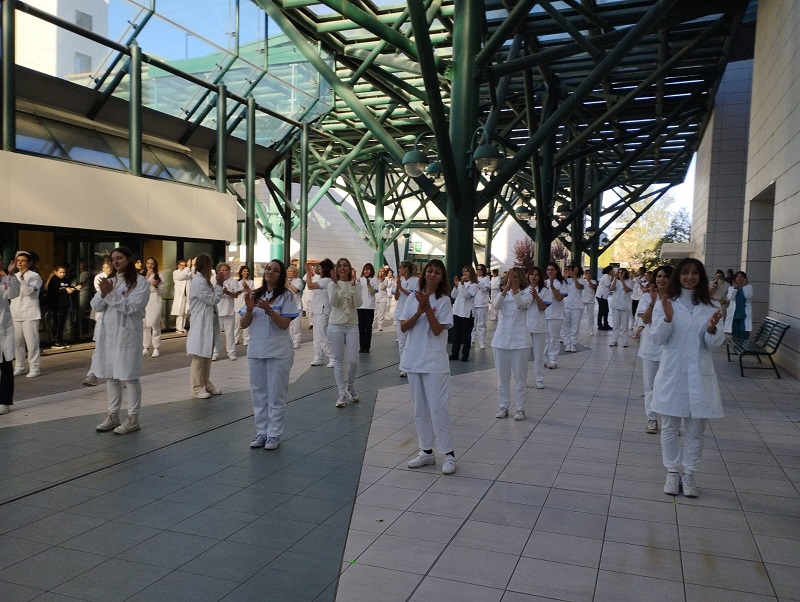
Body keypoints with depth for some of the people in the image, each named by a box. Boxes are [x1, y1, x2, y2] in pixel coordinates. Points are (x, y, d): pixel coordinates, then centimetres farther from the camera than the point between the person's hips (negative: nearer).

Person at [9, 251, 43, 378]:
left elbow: (28, 291, -17)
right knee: (17, 341, 8)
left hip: (29, 313, -6)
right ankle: (20, 367, 17)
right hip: (16, 313, 6)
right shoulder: (14, 276, 16)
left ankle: (34, 368, -2)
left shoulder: (34, 276, -4)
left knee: (31, 342, -7)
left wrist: (21, 278, -25)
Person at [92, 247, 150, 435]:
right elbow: (95, 306, 7)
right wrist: (104, 294, -12)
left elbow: (131, 307, -14)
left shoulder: (140, 282, -6)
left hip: (127, 334, -6)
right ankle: (112, 416, 21)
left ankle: (133, 418, 5)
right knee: (110, 375, 11)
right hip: (108, 333, 6)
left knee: (129, 376, -3)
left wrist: (112, 293, -21)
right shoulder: (109, 280, 13)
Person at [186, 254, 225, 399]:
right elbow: (212, 300, -16)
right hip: (201, 324, -10)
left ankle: (206, 384, 23)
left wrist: (217, 283, 5)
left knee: (207, 357, 15)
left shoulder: (203, 280, 14)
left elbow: (211, 298, 13)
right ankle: (197, 388, 3)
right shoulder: (198, 281, -16)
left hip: (208, 323, 10)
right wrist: (219, 284, -10)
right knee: (199, 357, -3)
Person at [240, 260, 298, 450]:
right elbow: (243, 325, 5)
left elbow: (284, 324, -12)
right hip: (256, 350, 4)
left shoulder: (286, 295, -5)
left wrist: (268, 309, -25)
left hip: (278, 352, -4)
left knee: (276, 394, 2)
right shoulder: (255, 294, 7)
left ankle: (274, 434, 9)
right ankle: (261, 432, 20)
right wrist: (249, 309, -13)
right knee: (259, 393, 10)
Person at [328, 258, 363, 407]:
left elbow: (358, 303, -12)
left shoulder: (356, 284, 2)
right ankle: (342, 393, 11)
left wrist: (353, 284, -21)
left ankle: (350, 386, 26)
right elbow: (333, 302, -15)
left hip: (352, 326, 1)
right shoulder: (332, 284, 0)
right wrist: (335, 283, -22)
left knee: (353, 360, -2)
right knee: (338, 361, 3)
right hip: (335, 326, -1)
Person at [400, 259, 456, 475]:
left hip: (434, 362, -5)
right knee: (420, 409, 11)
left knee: (437, 408, -6)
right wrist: (419, 312, -14)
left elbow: (437, 330, -13)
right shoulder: (413, 298, 6)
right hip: (413, 360, 5)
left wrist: (427, 307, -21)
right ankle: (426, 451, 22)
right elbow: (403, 327, 1)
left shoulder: (444, 301, -5)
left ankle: (449, 453, 5)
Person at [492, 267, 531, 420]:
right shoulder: (503, 293, 7)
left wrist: (514, 286, -31)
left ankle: (520, 408, 12)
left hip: (519, 340, -3)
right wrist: (507, 287, -25)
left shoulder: (526, 292, 0)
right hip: (501, 340, 3)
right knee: (503, 376, 10)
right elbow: (496, 306, -15)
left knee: (520, 376, 3)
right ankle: (504, 407, 19)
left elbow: (522, 305, -23)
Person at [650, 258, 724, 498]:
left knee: (695, 429, 8)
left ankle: (689, 474, 20)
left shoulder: (710, 307, 4)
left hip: (699, 375, 1)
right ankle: (672, 473, 21)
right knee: (670, 427, 8)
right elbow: (657, 338, -7)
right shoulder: (665, 304, -1)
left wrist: (712, 328, -20)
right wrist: (668, 318, -24)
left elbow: (714, 343, 1)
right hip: (671, 373, -1)